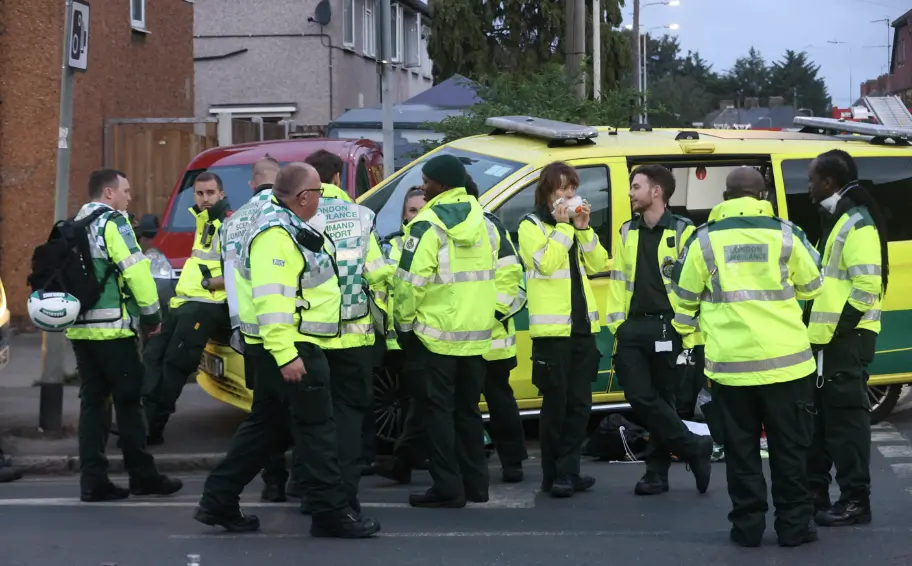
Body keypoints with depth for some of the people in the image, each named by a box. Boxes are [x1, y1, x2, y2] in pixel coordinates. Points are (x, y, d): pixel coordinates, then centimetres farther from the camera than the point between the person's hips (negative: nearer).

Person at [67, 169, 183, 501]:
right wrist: (151, 314, -5)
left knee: (92, 402, 7)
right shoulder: (113, 222, -8)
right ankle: (143, 477, 7)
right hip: (112, 327, -7)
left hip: (79, 328, 7)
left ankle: (93, 481, 3)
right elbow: (136, 270, -14)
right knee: (128, 401, 1)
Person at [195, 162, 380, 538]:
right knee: (316, 429, -5)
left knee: (265, 426, 15)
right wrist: (286, 355, -29)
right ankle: (332, 513, 1)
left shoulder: (290, 228, 15)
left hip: (284, 347, 11)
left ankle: (218, 502, 18)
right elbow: (271, 299, -27)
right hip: (288, 348, -11)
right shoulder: (276, 235, -19)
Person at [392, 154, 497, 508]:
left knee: (437, 410, 0)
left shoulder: (428, 225, -14)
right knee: (467, 409, 15)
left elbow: (410, 281, -18)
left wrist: (403, 321, -6)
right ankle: (475, 484, 18)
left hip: (436, 333, -7)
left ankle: (448, 488, -1)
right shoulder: (479, 220, 8)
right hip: (476, 333, 7)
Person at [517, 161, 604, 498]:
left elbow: (597, 265, 9)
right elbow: (546, 263, -17)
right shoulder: (531, 225, -2)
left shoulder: (574, 223, 18)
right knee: (556, 404, -3)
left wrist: (583, 229, -1)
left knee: (579, 404, 6)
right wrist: (563, 227, -14)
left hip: (582, 326, 6)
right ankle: (554, 475, 4)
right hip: (552, 328, -6)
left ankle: (568, 472, 12)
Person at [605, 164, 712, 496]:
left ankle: (657, 471, 13)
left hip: (668, 327, -5)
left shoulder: (682, 232, -5)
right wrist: (617, 322, 6)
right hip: (633, 327, 5)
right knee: (640, 397, -3)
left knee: (662, 399, 1)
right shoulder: (627, 232, 14)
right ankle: (695, 448, 7)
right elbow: (618, 280, 15)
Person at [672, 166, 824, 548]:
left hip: (730, 362, 0)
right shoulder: (785, 234, -2)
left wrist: (684, 330, 29)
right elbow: (811, 286, 12)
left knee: (741, 447, 10)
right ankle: (794, 525, 11)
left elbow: (685, 297, 8)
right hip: (784, 358, 0)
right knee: (789, 446, 9)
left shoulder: (704, 240, -1)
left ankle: (747, 525, 11)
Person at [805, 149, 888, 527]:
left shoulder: (857, 223, -15)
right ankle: (815, 492, 24)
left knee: (845, 417, -6)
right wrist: (815, 327, 17)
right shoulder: (835, 221, 17)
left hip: (846, 339, -10)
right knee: (819, 414, 15)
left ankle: (855, 501, -1)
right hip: (826, 337, 10)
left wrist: (839, 330, -22)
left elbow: (867, 286, -22)